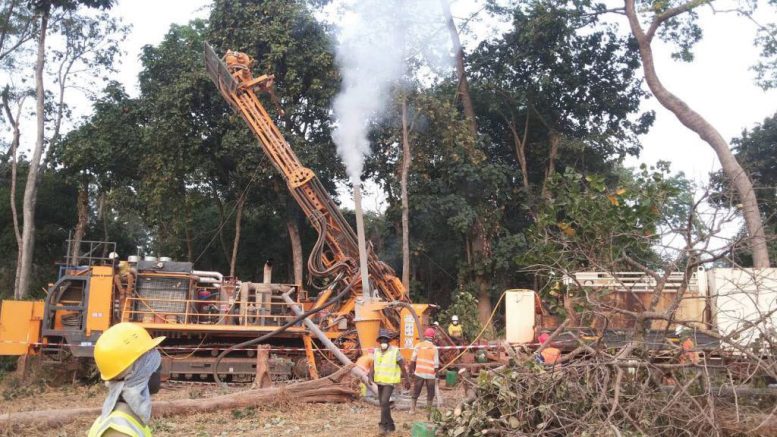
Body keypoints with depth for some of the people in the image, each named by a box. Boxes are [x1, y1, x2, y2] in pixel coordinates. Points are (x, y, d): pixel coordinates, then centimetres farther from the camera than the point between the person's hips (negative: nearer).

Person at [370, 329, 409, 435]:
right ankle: (390, 426, 23)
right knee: (384, 404, 10)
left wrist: (407, 380, -3)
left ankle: (383, 425, -12)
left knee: (384, 402, -20)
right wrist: (371, 376, -22)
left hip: (390, 381, -5)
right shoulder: (376, 351, 0)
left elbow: (402, 366, -7)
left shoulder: (395, 351, -14)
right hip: (380, 381, 6)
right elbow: (373, 366, -3)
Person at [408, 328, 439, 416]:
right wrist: (436, 375, 4)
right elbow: (436, 364, -5)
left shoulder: (418, 346, -1)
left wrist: (411, 370, 12)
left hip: (419, 373, 1)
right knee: (430, 393, 12)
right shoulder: (434, 348, -4)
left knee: (416, 392, 15)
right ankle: (429, 411, 14)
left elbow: (413, 360, 0)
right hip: (430, 374, -1)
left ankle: (413, 408, 16)